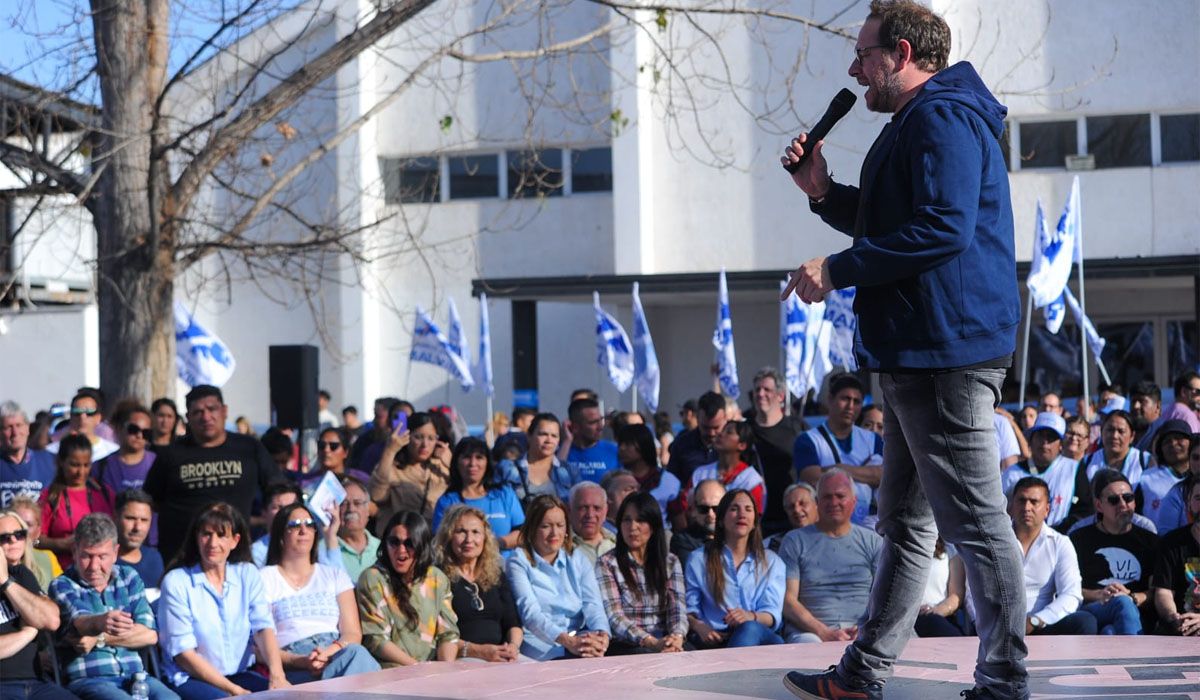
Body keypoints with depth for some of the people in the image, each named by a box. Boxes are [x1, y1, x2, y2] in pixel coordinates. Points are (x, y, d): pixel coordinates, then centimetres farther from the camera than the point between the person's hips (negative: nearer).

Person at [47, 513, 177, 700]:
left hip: (135, 675, 3)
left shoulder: (129, 577, 14)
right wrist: (101, 622, -42)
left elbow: (150, 635, 3)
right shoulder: (62, 586, 4)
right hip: (88, 679, -3)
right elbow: (80, 621, -18)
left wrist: (99, 639, -7)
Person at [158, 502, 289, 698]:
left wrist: (277, 675, -24)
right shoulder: (176, 582, -4)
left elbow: (263, 627, -5)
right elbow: (183, 652, -9)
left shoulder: (248, 574, 8)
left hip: (240, 674, 4)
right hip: (190, 679, -4)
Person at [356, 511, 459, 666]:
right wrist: (416, 667, -16)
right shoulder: (373, 579, -1)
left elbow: (448, 632, 10)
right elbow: (375, 639, -7)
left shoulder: (437, 579, 14)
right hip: (391, 668, -5)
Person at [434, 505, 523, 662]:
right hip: (458, 661, -5)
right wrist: (477, 651, -19)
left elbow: (513, 623, 17)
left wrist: (513, 646, -6)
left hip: (500, 657, 5)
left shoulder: (496, 575, 21)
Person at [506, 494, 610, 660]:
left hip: (581, 639, 5)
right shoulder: (518, 563, 3)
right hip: (541, 646, -5)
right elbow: (530, 612, -12)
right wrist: (568, 641, -28)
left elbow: (593, 604, 3)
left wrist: (602, 635, -21)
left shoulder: (578, 560, 18)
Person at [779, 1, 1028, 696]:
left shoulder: (942, 118, -13)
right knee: (906, 522, 15)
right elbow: (893, 226, 29)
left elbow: (943, 229, -24)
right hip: (917, 352, 12)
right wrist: (824, 191, 15)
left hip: (948, 349, -12)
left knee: (976, 522, -7)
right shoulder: (920, 123, 22)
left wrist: (837, 270, -18)